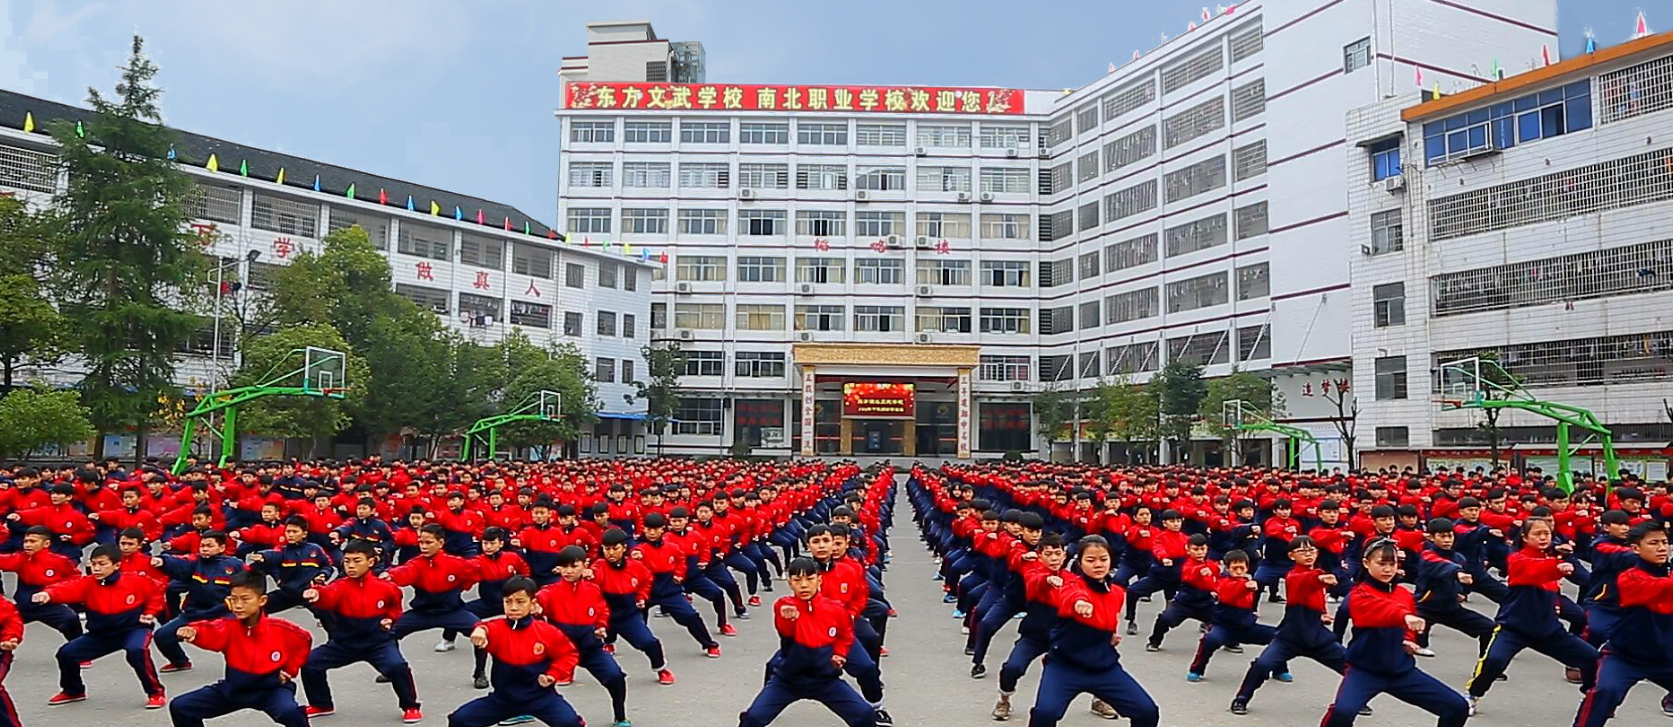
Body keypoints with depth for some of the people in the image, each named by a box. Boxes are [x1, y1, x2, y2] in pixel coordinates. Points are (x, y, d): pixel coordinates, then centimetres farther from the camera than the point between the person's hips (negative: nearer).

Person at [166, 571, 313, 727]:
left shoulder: (281, 629, -18)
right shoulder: (229, 625, -18)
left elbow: (304, 639, 2)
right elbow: (211, 633, -41)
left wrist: (290, 670, -1)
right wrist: (193, 633, -63)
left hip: (271, 688, -3)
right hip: (235, 687, 4)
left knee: (291, 712, -35)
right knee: (180, 707, -4)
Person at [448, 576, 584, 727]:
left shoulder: (547, 632, -11)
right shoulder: (498, 628, -12)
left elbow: (568, 654, 3)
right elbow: (488, 630, -37)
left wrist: (553, 675, -11)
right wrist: (480, 631, -61)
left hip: (539, 696, -2)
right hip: (503, 697, 2)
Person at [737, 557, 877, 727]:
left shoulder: (835, 609, -8)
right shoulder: (784, 606, -15)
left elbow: (846, 635, 14)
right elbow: (785, 633, -37)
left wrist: (839, 654, -3)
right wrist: (788, 620, -57)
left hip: (825, 678, 2)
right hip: (788, 678, -1)